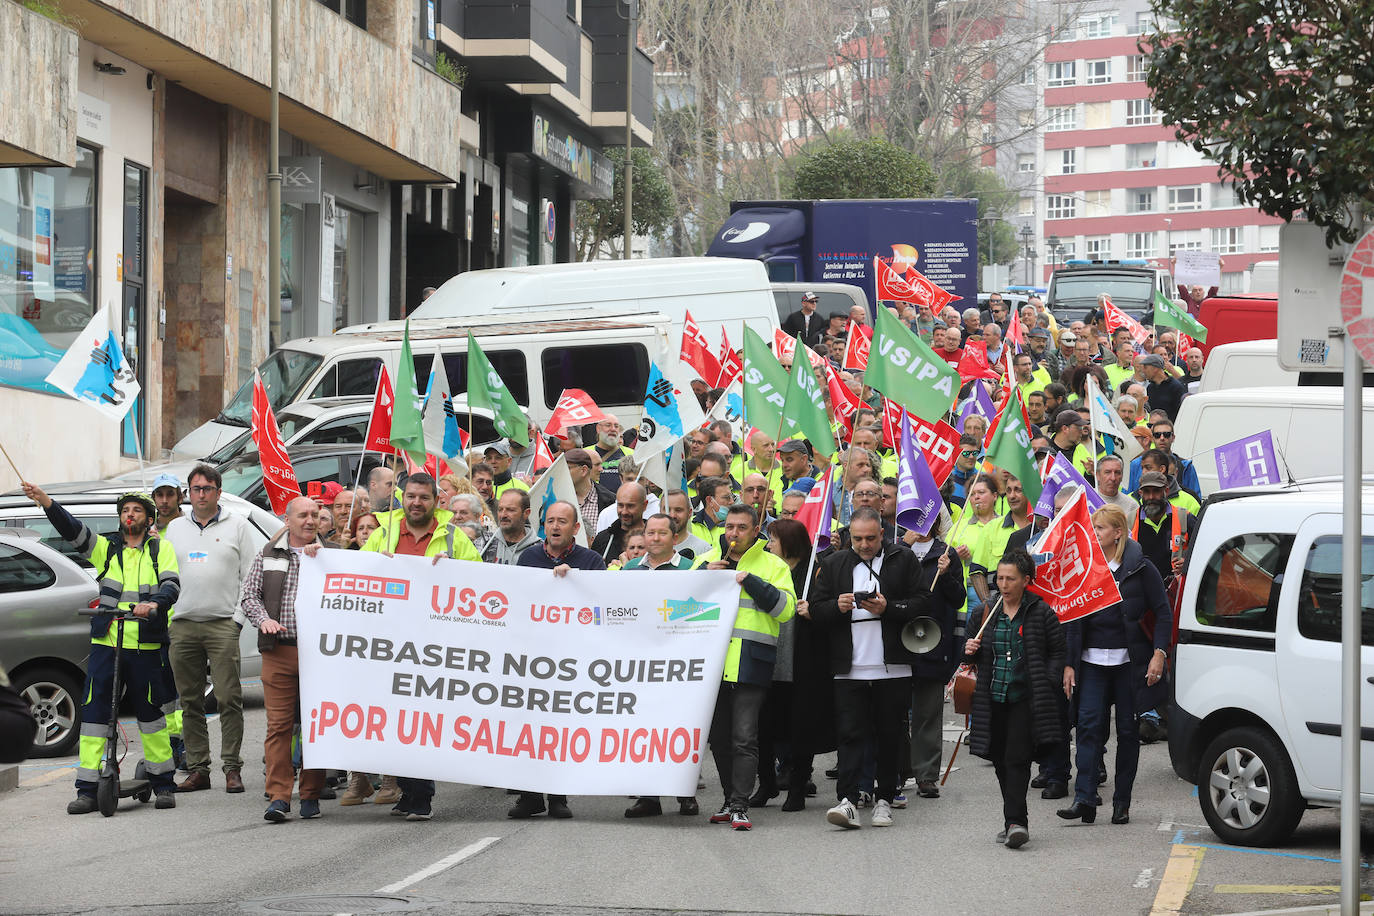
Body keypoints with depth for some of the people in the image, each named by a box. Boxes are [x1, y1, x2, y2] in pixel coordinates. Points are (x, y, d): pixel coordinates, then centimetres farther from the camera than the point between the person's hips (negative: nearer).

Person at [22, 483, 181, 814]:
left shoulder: (161, 548, 8)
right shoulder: (106, 547, 12)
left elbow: (172, 585, -6)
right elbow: (73, 530, -2)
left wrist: (154, 603, -28)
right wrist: (46, 503, -19)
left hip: (145, 647, -2)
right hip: (105, 642, 2)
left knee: (150, 713, 4)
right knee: (93, 710, -3)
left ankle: (163, 783, 16)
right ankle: (87, 789, -1)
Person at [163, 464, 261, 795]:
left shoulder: (238, 525, 7)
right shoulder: (175, 528, 17)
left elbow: (251, 575, 4)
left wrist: (238, 617, -5)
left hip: (223, 624, -3)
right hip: (181, 625, 3)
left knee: (229, 699, -8)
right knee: (190, 702, 4)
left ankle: (232, 768, -5)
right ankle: (197, 769, 8)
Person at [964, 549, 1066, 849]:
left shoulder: (1041, 613, -1)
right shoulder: (984, 615, 10)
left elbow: (1057, 652, 4)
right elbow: (978, 658, 22)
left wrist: (1048, 684, -7)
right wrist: (970, 652, 0)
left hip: (1026, 700, -4)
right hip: (993, 698, 4)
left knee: (1017, 759, -13)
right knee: (1001, 760, 7)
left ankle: (1015, 822, -17)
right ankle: (1015, 821, 17)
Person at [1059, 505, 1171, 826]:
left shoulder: (1140, 568, -1)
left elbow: (1163, 613, 1)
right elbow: (1073, 619, 10)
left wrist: (1159, 653, -11)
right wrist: (1068, 663, 4)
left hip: (1129, 662, -2)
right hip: (1092, 661, 2)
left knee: (1128, 730, 3)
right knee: (1088, 725, -10)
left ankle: (1122, 802, 11)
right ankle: (1084, 799, -15)